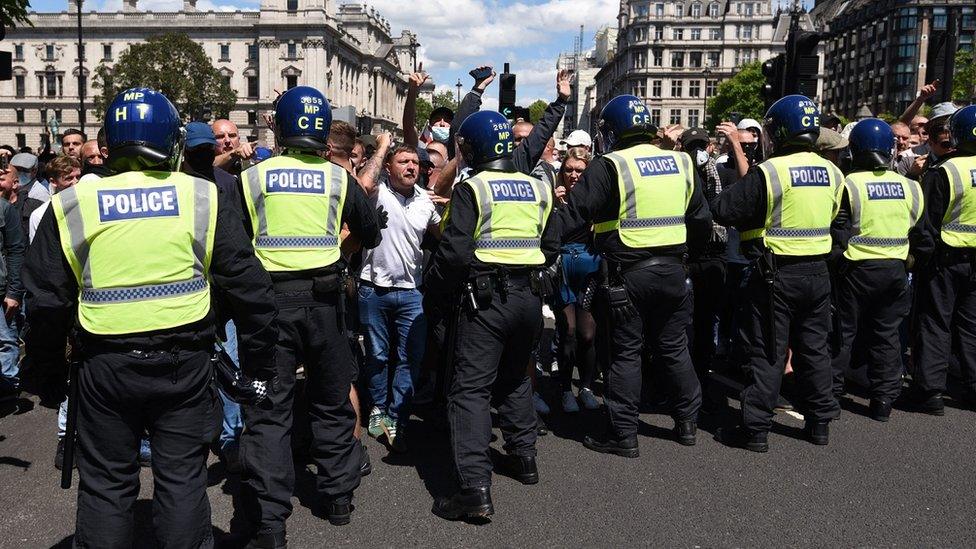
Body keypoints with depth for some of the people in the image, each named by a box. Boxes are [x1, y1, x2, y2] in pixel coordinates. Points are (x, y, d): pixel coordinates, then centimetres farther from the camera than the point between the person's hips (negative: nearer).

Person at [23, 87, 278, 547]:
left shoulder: (72, 206, -1)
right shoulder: (203, 199, -3)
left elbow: (47, 301, 2)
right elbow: (250, 287, -4)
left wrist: (50, 368, 16)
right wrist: (259, 362, 5)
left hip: (105, 366, 1)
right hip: (184, 364, 0)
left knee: (105, 483, 15)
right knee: (183, 478, 12)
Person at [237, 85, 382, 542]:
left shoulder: (251, 179, -1)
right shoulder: (339, 179, 2)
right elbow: (370, 235, 14)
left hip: (269, 299, -1)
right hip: (325, 298, 2)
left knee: (268, 409, 3)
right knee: (332, 402, 16)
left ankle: (269, 521, 3)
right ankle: (338, 496, 27)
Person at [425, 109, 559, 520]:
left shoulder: (472, 189, -9)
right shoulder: (537, 189, 10)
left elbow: (455, 251, -16)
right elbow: (551, 247, 12)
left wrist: (432, 284, -1)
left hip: (485, 297, -6)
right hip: (529, 296, 7)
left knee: (470, 388, -5)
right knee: (515, 378, 24)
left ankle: (475, 488, -11)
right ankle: (523, 457, 34)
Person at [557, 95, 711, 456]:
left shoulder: (609, 167, -10)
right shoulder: (681, 163, 8)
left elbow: (574, 216, -15)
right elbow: (701, 220, 13)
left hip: (628, 273, -5)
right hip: (672, 270, 5)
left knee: (625, 352, 4)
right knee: (674, 347, 18)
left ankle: (623, 434, 9)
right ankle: (687, 422, 28)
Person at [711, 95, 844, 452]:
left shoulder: (769, 172, -16)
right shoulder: (832, 173, 4)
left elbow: (723, 211, -17)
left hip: (775, 274, -6)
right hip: (817, 272, 6)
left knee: (767, 352, 0)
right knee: (813, 348, 16)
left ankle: (755, 429, 5)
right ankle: (820, 422, 26)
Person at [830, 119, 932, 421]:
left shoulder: (849, 185, -12)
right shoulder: (910, 187, 3)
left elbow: (837, 234, -14)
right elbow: (922, 236, 8)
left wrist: (838, 262, -1)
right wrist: (909, 262, 19)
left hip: (857, 269, -4)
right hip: (896, 270, 4)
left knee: (843, 332, 7)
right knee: (887, 334, 12)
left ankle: (831, 394, 14)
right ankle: (884, 399, 17)